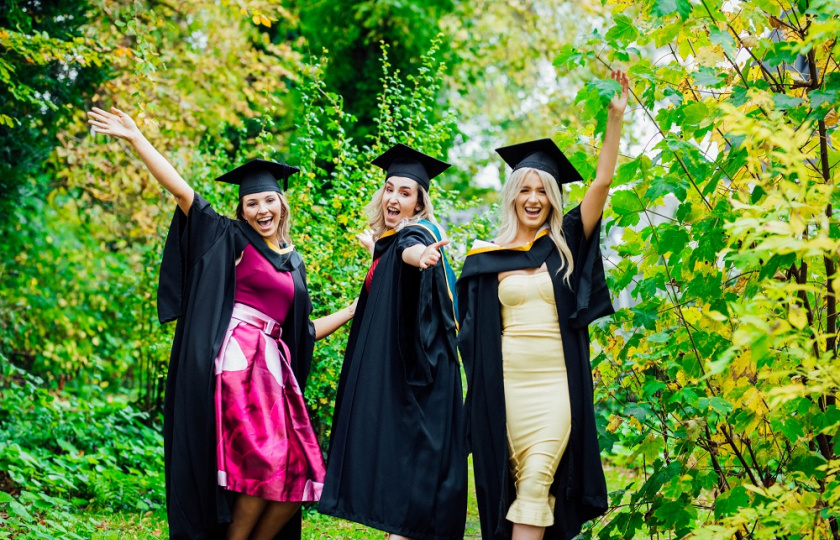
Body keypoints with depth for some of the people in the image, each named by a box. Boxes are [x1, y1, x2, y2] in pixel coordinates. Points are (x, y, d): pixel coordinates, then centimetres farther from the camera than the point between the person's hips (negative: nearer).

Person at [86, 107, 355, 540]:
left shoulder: (293, 263, 23)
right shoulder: (229, 240, 9)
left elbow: (302, 330, 27)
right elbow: (181, 191, 1)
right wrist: (135, 137, -4)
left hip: (273, 370, 6)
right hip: (235, 363, -6)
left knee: (296, 474, -6)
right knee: (265, 468, -19)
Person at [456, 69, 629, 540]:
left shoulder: (564, 244, 6)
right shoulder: (487, 258, 8)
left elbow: (603, 183, -4)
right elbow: (473, 331, 12)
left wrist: (616, 116, -11)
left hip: (556, 381, -1)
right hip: (507, 381, 1)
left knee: (537, 480, -14)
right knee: (517, 484, 3)